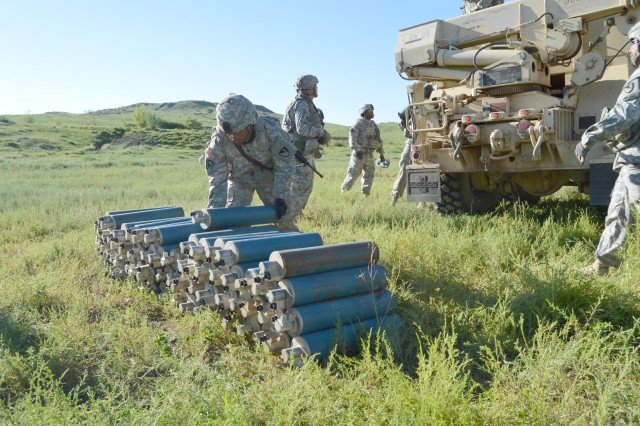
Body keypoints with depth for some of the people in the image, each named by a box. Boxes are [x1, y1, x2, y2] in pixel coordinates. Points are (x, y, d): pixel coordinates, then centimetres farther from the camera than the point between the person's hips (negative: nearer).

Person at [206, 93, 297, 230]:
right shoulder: (219, 140, -30)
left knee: (283, 217, 3)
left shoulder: (270, 130, -35)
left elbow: (285, 166, -25)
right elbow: (217, 177, -23)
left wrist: (280, 197, -29)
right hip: (239, 181, 1)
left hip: (268, 177, 0)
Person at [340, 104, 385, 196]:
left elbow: (378, 140, 22)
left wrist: (381, 153, 19)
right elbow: (352, 137, -15)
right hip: (359, 154, -7)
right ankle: (343, 192, 1)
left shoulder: (373, 124, 17)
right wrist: (356, 149, -28)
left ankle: (366, 195, 14)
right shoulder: (358, 123, -5)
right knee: (353, 174, -8)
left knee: (369, 175, 7)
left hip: (370, 155, 7)